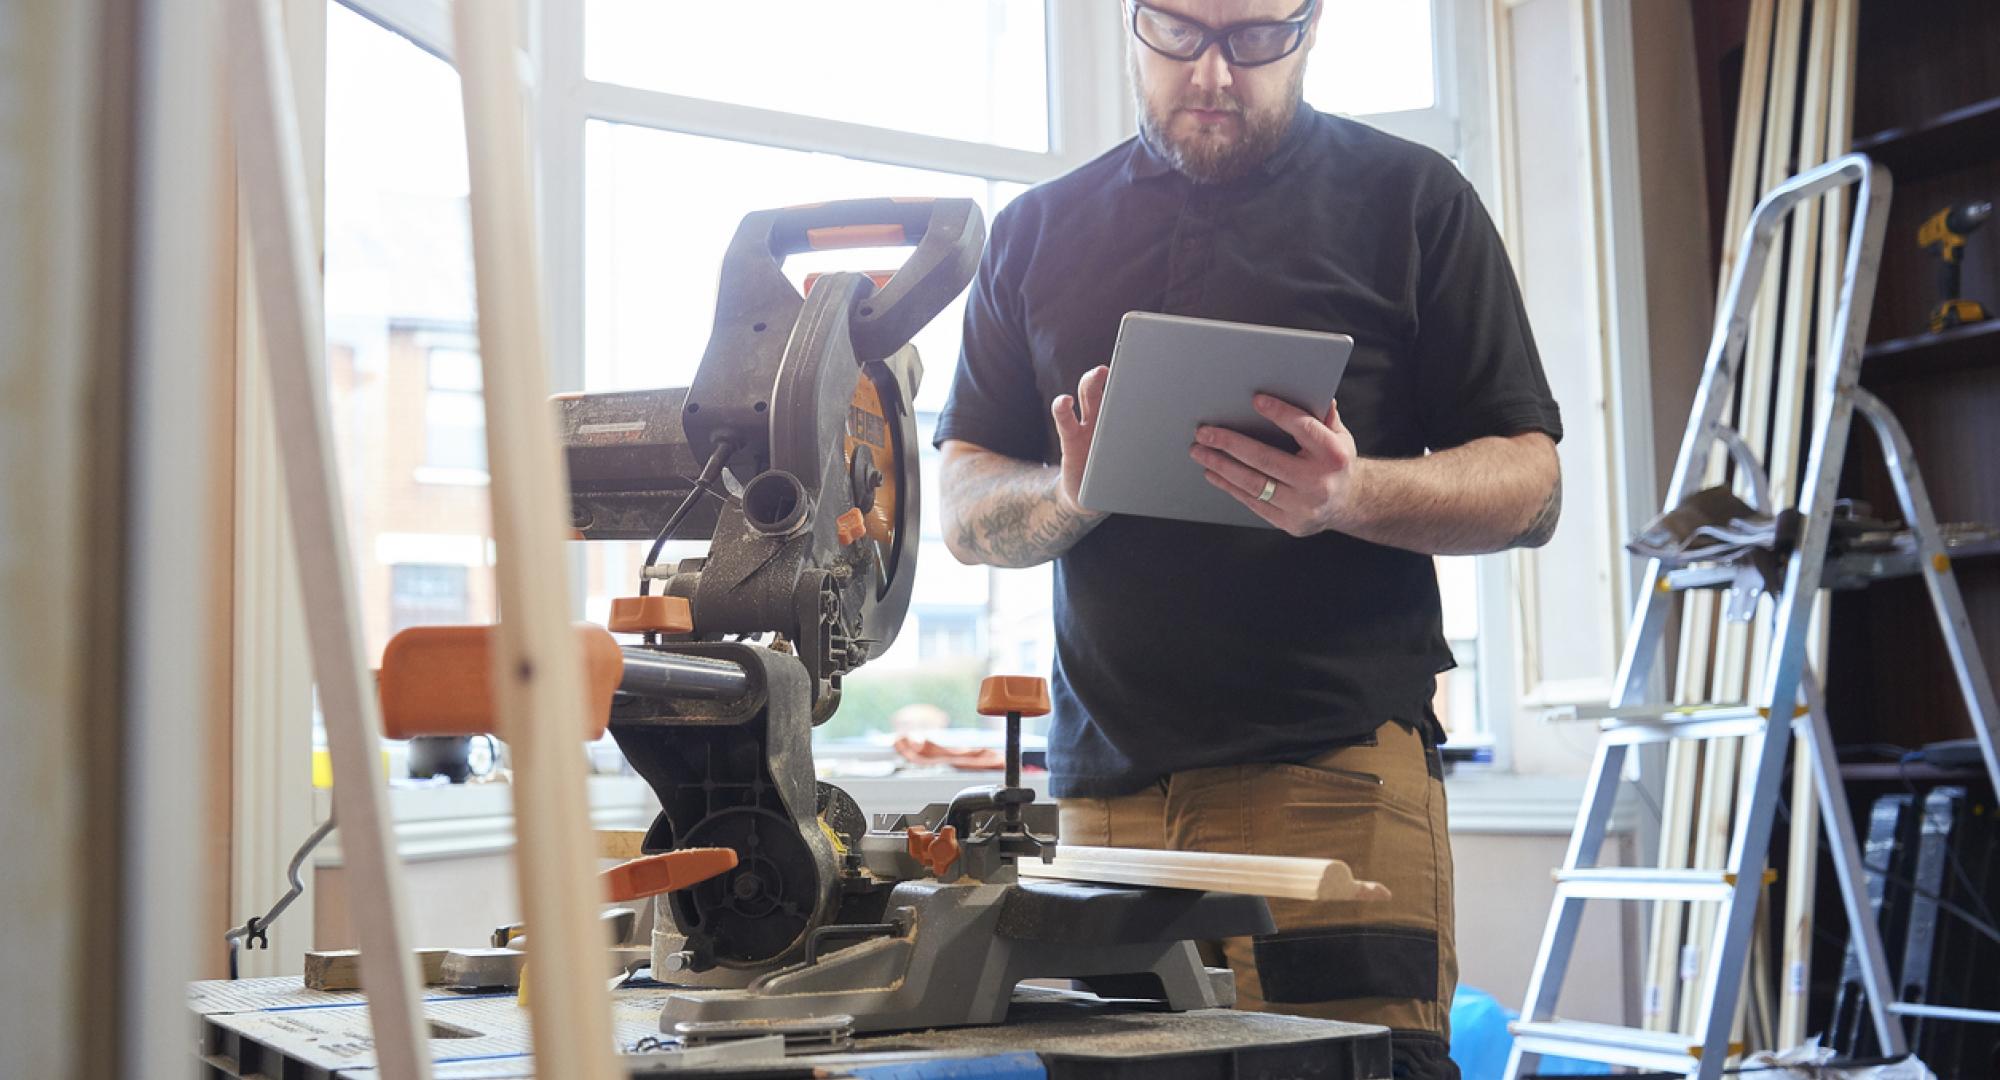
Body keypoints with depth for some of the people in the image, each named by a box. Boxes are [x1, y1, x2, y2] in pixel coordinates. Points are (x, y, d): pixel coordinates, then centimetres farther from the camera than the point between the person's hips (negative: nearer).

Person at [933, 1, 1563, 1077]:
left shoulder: (1410, 199, 7)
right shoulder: (1039, 231, 16)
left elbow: (1529, 484, 4)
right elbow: (964, 509, 15)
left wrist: (1351, 495, -16)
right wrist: (1074, 495, -8)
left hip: (1336, 768, -2)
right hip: (1106, 783, 3)